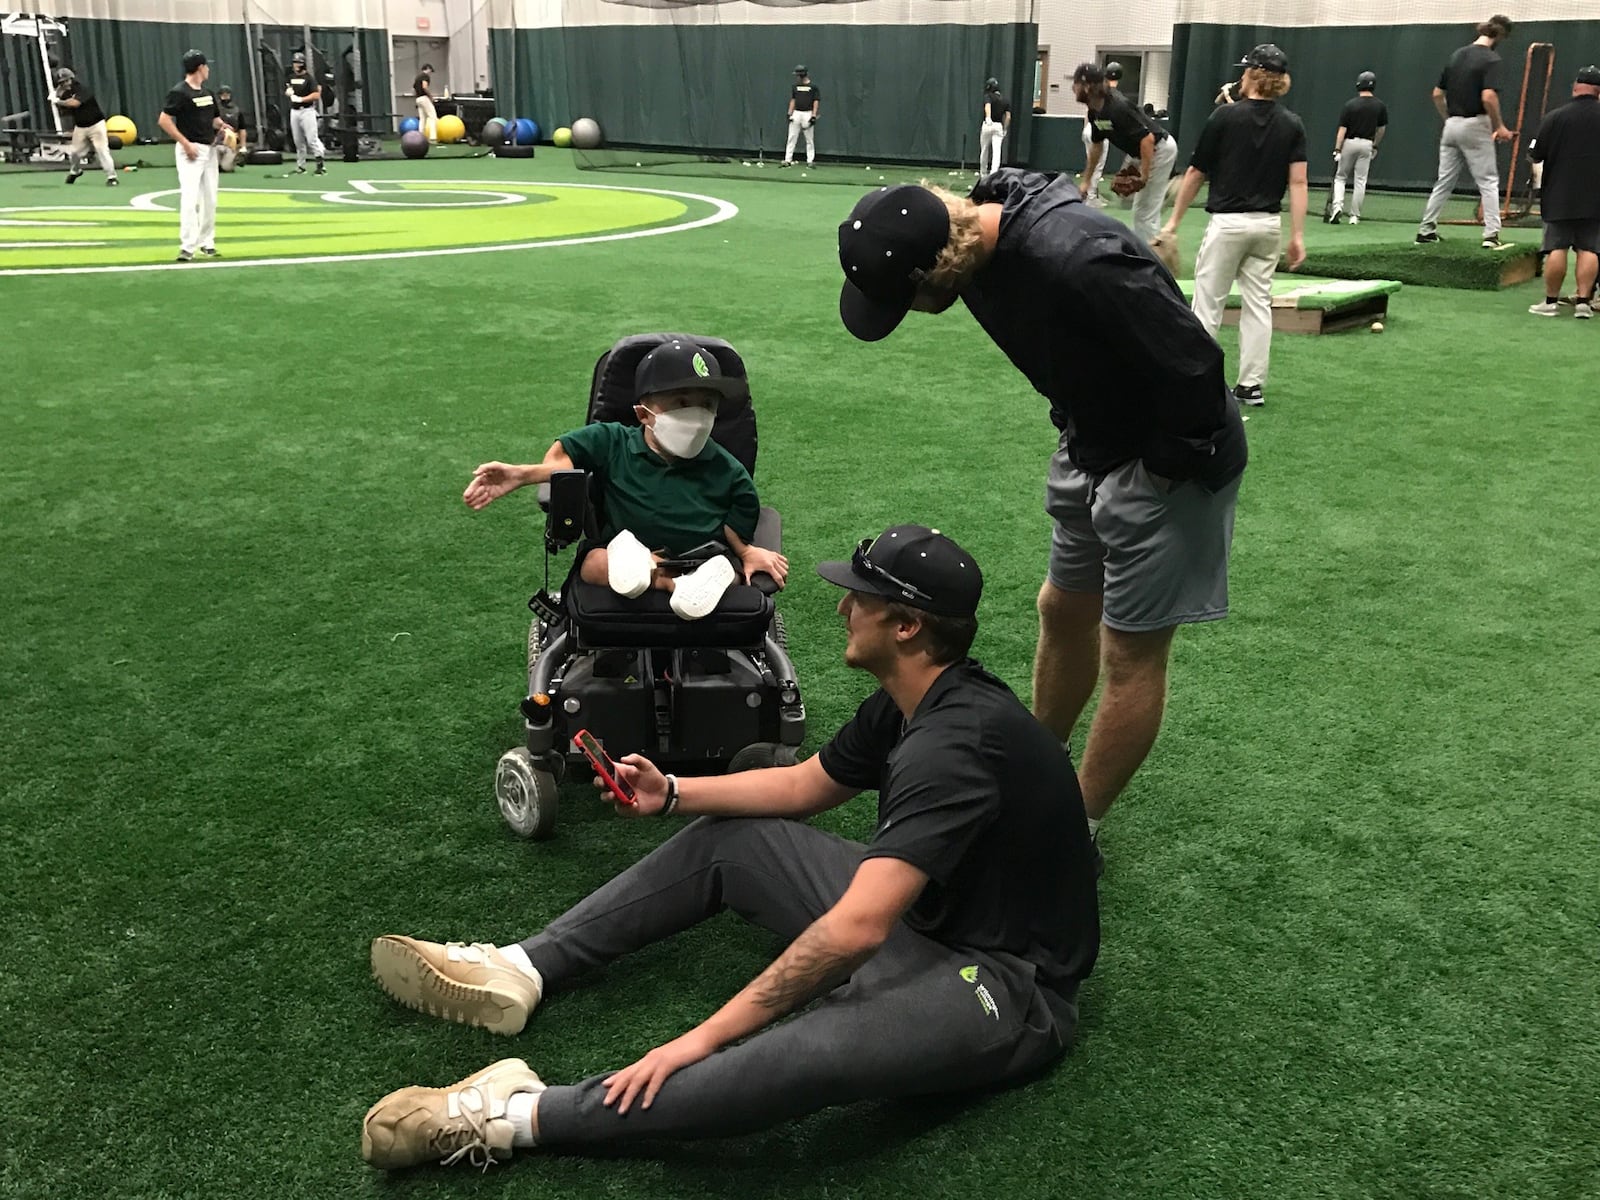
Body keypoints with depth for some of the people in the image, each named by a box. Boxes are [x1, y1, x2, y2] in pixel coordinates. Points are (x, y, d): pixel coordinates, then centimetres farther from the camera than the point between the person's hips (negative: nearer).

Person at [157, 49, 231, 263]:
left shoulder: (207, 92, 12)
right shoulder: (179, 92, -12)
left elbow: (214, 118, 24)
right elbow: (164, 120, -16)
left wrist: (221, 126, 0)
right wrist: (186, 143, -20)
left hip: (210, 149, 8)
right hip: (191, 150, -8)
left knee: (210, 199, 12)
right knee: (189, 199, -14)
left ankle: (207, 243, 24)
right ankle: (187, 248, -16)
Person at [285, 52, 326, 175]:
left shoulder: (309, 77, -6)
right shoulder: (290, 78, 12)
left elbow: (316, 95, -15)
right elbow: (286, 92, 24)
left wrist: (301, 99, -20)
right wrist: (288, 92, 0)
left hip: (307, 111, -6)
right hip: (294, 111, 6)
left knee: (312, 138, -13)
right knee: (298, 140, 9)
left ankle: (320, 165, -10)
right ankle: (300, 166, 15)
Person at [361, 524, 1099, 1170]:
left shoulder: (957, 742, -29)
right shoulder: (907, 703, 2)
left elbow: (857, 929, -35)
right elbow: (802, 787, 18)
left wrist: (708, 1036, -31)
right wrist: (672, 793, 5)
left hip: (1002, 985, -10)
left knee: (812, 1049, -40)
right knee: (728, 841, 10)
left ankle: (521, 1115, -34)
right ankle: (521, 972, 5)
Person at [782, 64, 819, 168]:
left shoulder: (813, 87, -3)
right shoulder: (795, 86, 10)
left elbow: (816, 101, -5)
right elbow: (793, 100, 14)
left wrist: (814, 116, -13)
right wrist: (789, 114, 5)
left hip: (808, 114, -4)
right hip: (796, 113, 4)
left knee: (810, 139, 0)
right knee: (791, 137, 0)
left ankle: (810, 161, 5)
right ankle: (787, 160, 0)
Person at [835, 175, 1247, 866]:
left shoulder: (1076, 262, -37)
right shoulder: (973, 234, -8)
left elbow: (1195, 365, -30)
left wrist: (1168, 466, -16)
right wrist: (1077, 434, 7)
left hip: (1166, 455, -9)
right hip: (1091, 441, 9)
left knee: (1131, 653, 2)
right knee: (1063, 610, 21)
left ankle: (1076, 832, 16)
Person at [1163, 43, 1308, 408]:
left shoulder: (1224, 116, -8)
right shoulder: (1292, 125, 3)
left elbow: (1195, 174, -3)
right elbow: (1298, 182, -4)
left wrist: (1174, 220, 6)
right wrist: (1297, 236, -4)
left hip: (1228, 222, -4)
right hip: (1269, 224, 5)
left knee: (1208, 303, 0)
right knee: (1258, 303, 9)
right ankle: (1251, 385, 11)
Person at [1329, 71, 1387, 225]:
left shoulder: (1350, 105, -9)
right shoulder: (1380, 106, 0)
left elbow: (1342, 129, -12)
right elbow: (1382, 129, 10)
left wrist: (1337, 150, -12)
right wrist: (1375, 146, 23)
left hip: (1349, 143, -2)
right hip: (1367, 144, 2)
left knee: (1340, 177, 11)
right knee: (1360, 181, 5)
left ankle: (1337, 207, -10)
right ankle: (1355, 216, 6)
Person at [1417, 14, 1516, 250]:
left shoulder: (1457, 55, 10)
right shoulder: (1490, 59, -11)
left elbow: (1437, 94, 13)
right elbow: (1488, 97, -23)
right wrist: (1499, 127, -11)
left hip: (1451, 125, 6)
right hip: (1475, 126, -6)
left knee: (1444, 181, 14)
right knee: (1488, 181, 0)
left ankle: (1425, 230, 14)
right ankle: (1491, 235, -6)